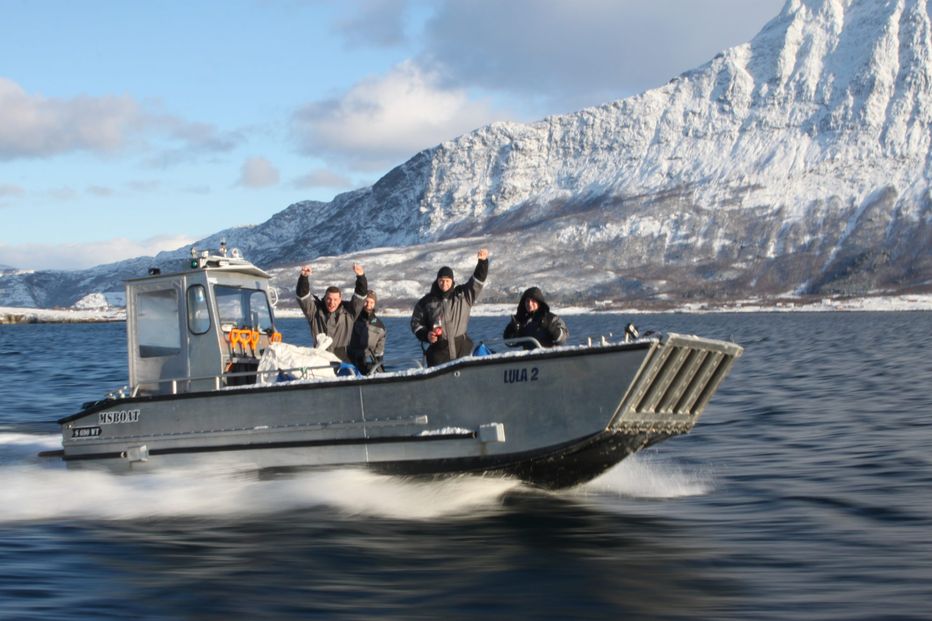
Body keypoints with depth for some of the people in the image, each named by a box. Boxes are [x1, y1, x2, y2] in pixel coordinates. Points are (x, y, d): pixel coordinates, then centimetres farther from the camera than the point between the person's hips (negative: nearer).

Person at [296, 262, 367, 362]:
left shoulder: (348, 312, 5)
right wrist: (303, 277, -19)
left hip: (341, 358, 0)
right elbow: (302, 295, -4)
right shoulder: (315, 310, 5)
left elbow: (361, 294, -2)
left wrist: (361, 277, -18)